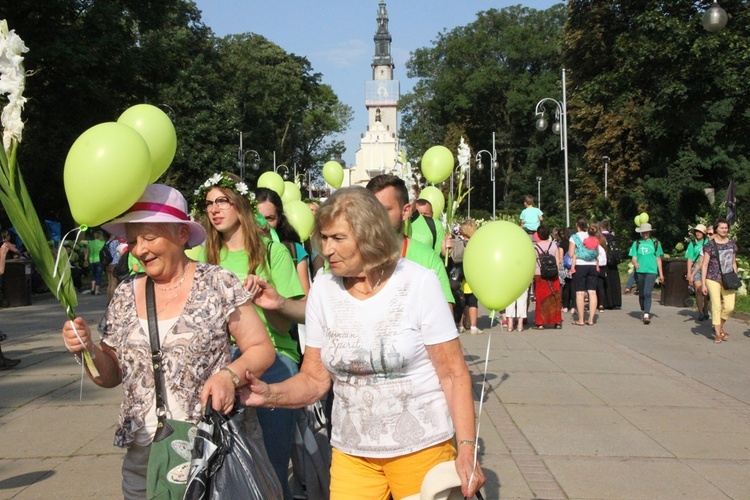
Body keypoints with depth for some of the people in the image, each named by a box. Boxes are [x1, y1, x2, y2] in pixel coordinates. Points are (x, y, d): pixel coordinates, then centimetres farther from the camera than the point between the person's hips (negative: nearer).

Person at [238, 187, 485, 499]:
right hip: (351, 455, 3)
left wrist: (467, 449, -17)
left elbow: (454, 374, -10)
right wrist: (270, 394, -16)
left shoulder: (418, 283, -11)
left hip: (421, 449, -3)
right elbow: (314, 379, 3)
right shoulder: (323, 288, -1)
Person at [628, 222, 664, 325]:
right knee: (641, 294, 11)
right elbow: (634, 257, 5)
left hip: (651, 271, -2)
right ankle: (643, 312, 28)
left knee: (647, 293, -16)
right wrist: (635, 263, -19)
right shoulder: (636, 243, 10)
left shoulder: (655, 243, 8)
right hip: (639, 271, 2)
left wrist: (661, 273, 12)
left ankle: (647, 315, -21)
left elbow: (658, 259, 13)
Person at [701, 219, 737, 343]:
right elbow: (704, 265, -2)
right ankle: (717, 334, 4)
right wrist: (703, 284, -6)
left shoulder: (732, 243, 10)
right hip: (713, 278, -4)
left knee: (730, 306, -4)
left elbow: (733, 263, 18)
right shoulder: (710, 245, -3)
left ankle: (719, 326, 21)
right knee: (716, 306, -6)